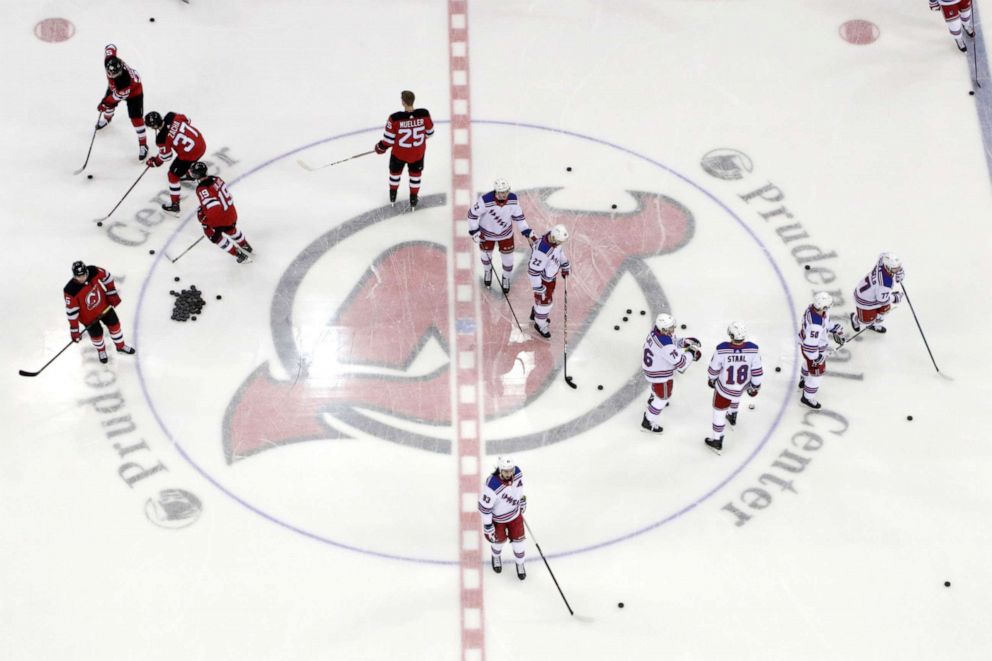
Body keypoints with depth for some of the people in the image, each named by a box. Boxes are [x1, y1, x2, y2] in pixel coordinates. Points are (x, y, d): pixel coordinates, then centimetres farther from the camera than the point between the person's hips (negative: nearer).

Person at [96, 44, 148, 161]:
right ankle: (107, 118, 60)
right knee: (110, 105, 23)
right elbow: (110, 47, -12)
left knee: (136, 118, -8)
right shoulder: (110, 60, -35)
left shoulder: (126, 82, -49)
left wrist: (105, 104, -16)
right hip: (115, 85, 7)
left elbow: (118, 95, -30)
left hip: (133, 91, -7)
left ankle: (143, 144, 7)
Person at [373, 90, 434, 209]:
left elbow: (389, 138, -19)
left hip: (399, 152, -1)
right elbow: (429, 132, -5)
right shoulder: (424, 114, -24)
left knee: (395, 172, 29)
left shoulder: (395, 118, -31)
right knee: (415, 174, 28)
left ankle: (392, 195, 51)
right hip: (418, 152, 1)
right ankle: (413, 199, 44)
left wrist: (382, 147, 3)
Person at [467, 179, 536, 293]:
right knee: (486, 254, 22)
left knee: (508, 258, 13)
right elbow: (472, 214, -21)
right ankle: (487, 270, 57)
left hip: (505, 233, 2)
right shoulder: (486, 200, -36)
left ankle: (506, 278, 44)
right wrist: (474, 232, -19)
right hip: (487, 233, -2)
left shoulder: (513, 199, -24)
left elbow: (518, 216, -8)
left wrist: (529, 234, -11)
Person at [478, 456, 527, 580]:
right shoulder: (492, 486, -41)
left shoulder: (517, 472, -24)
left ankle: (520, 563, 39)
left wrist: (522, 500, 16)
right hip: (498, 517, -4)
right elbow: (485, 506, -28)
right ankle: (496, 557, 53)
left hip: (515, 512, 4)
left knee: (518, 539, 13)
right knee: (499, 539, 19)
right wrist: (487, 526, -19)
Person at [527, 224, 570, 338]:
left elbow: (559, 250, 6)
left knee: (549, 295, 29)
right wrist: (538, 289, -25)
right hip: (542, 278, -8)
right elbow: (533, 270, -32)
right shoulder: (542, 251, -42)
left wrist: (565, 266, 17)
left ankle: (535, 314, 56)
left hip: (551, 274, 8)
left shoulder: (554, 238, -18)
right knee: (545, 301, 11)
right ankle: (540, 324, 37)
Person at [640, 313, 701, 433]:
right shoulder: (666, 346, -41)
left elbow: (672, 339, 3)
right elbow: (680, 363, -33)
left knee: (658, 385, 38)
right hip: (659, 373, -8)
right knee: (663, 396, 13)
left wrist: (685, 342, -11)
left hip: (650, 363, 8)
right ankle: (648, 423, 28)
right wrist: (691, 353, -18)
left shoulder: (657, 328, -17)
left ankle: (653, 399, 67)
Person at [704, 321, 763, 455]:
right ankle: (732, 416, 61)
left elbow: (714, 368, -14)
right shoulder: (753, 349, -28)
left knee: (719, 410, 19)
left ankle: (717, 442, 28)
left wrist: (712, 379, 8)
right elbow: (757, 371, -14)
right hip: (743, 387, 3)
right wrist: (755, 386, 5)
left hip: (724, 388, -3)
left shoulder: (721, 349, -32)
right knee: (735, 395, 38)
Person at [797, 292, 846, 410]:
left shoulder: (814, 307, -19)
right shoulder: (815, 325, -45)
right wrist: (816, 357, -20)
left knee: (809, 362, 36)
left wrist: (836, 330, 1)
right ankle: (808, 397, 34)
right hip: (814, 349, -9)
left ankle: (803, 381, 65)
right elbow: (810, 345, -34)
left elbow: (826, 321, 4)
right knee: (816, 371, 13)